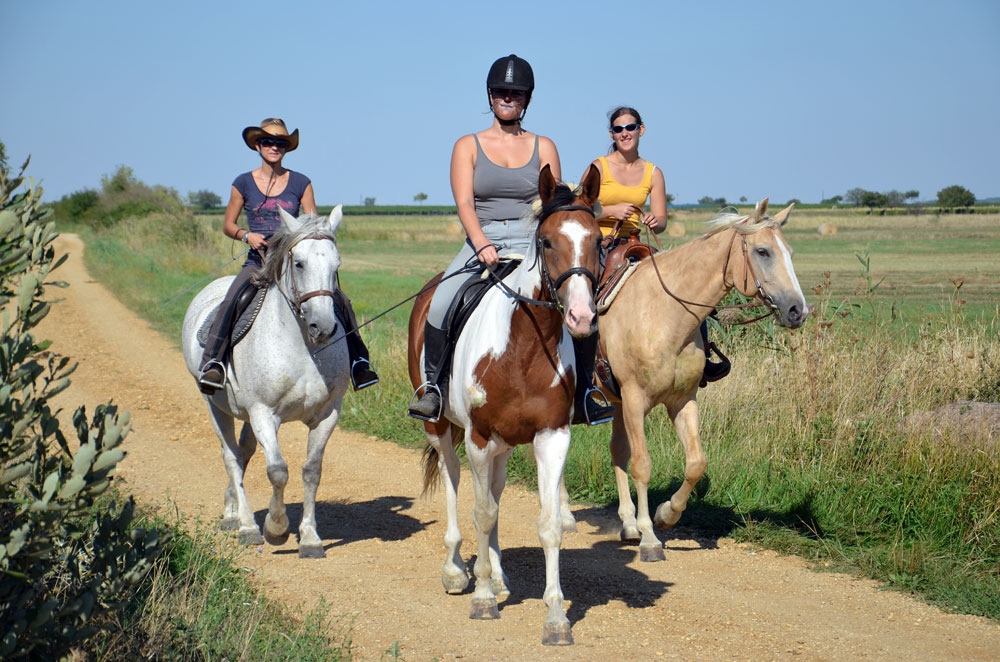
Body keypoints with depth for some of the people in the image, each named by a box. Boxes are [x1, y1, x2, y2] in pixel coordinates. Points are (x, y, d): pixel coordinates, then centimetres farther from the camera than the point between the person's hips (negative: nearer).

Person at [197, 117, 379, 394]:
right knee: (231, 302, -30)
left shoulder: (300, 183, 7)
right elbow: (228, 225, 12)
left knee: (339, 299, -19)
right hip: (258, 261, -1)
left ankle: (357, 360, -7)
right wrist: (246, 235, -9)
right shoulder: (244, 183, 7)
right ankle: (212, 361, -24)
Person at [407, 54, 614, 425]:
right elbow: (464, 203, -4)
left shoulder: (543, 147, 12)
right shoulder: (468, 146, 9)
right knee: (439, 306, -26)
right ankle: (434, 386, -6)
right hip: (481, 243, 0)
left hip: (533, 243, 1)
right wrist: (482, 245, -21)